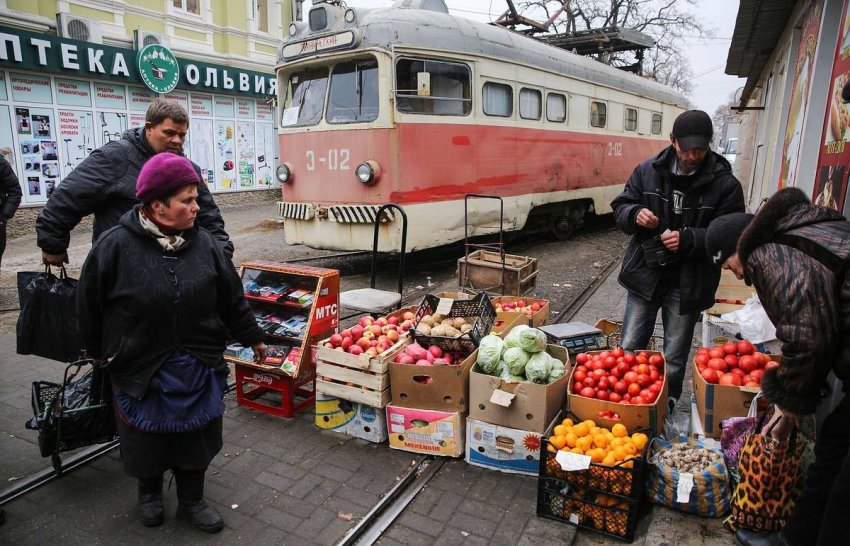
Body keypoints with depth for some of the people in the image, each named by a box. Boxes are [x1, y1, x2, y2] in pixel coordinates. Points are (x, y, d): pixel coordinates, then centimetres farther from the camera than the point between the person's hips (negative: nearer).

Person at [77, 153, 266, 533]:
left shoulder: (204, 243, -5)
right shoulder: (115, 246, -14)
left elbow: (232, 299, 4)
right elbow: (89, 304, -1)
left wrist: (253, 338, 12)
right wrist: (98, 352, 10)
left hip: (198, 366, 2)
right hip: (140, 368, -2)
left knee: (195, 435, 12)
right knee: (147, 437, 15)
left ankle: (191, 500, 34)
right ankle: (149, 492, 45)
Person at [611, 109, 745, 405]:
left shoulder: (725, 184, -7)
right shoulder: (648, 170, 0)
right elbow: (620, 207, 6)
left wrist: (688, 239, -26)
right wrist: (635, 214, -17)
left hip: (687, 284, -1)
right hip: (645, 275, 2)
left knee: (674, 358, 13)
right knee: (630, 349, 11)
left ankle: (666, 405, 33)